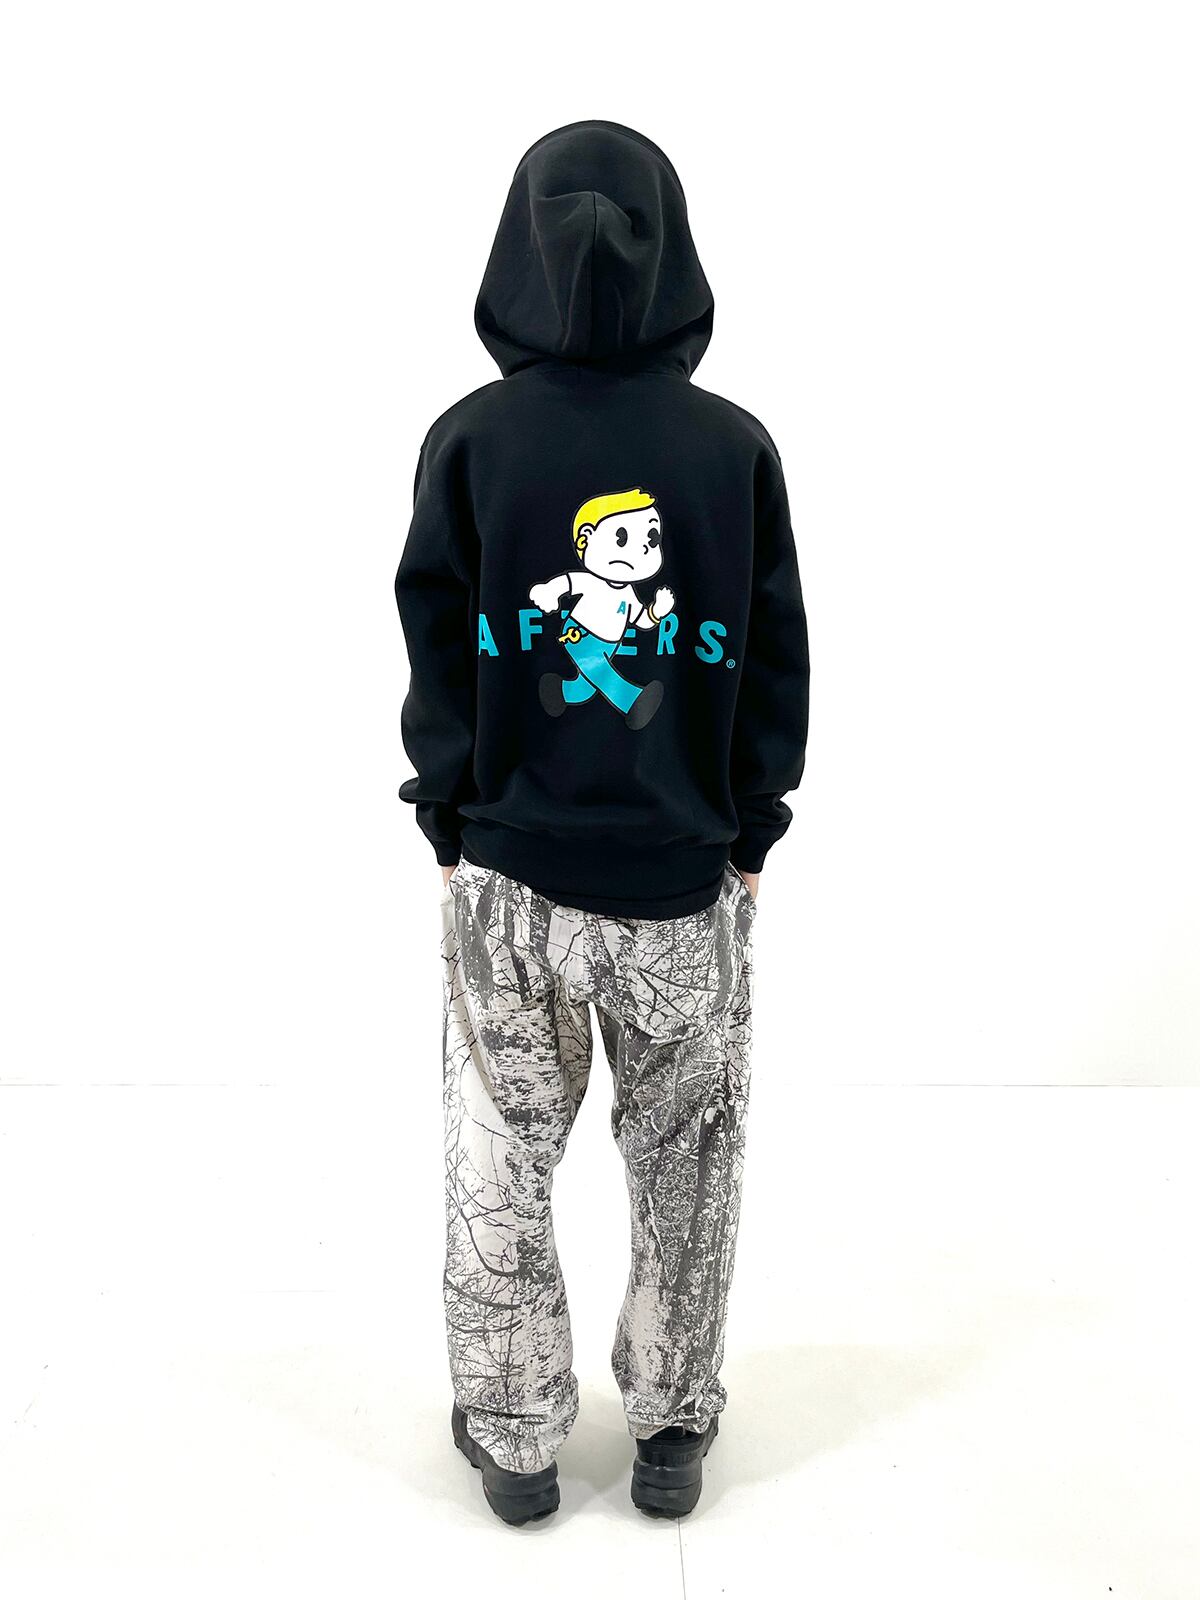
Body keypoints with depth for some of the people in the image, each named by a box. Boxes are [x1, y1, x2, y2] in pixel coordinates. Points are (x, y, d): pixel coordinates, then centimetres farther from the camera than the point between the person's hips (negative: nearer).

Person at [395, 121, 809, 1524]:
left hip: (509, 869, 0)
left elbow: (437, 652, -3)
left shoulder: (469, 441, -7)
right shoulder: (736, 447, -5)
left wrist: (451, 821, 9)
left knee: (500, 1169, 15)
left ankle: (514, 1439, 29)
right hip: (686, 875, 1)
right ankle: (671, 1431, 31)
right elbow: (777, 664, -1)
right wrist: (747, 832, 9)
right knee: (685, 1162, 17)